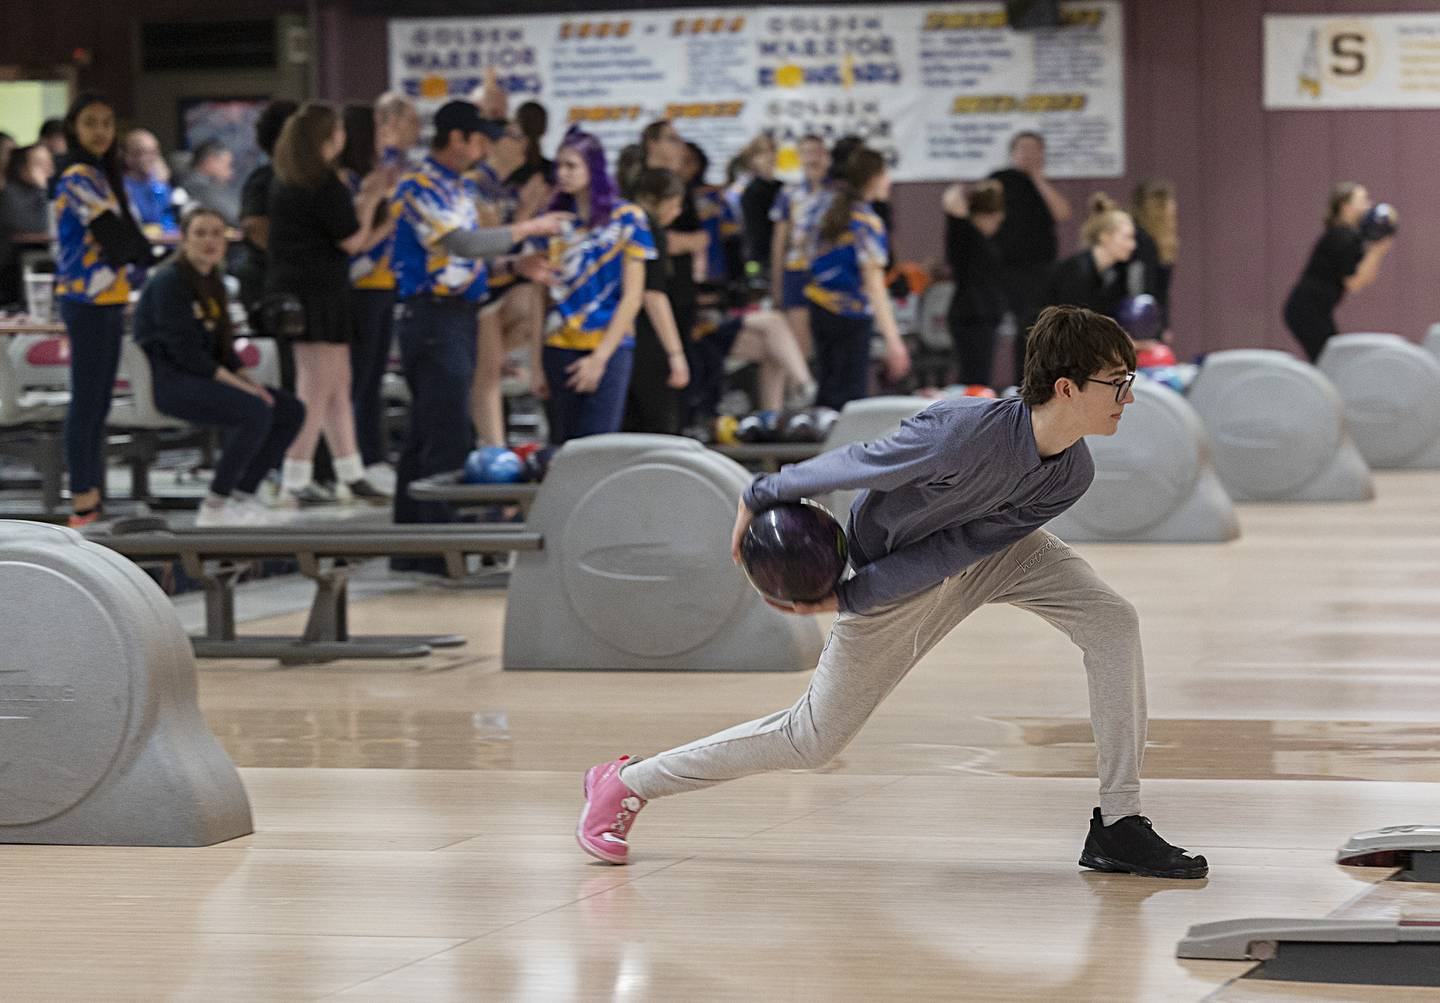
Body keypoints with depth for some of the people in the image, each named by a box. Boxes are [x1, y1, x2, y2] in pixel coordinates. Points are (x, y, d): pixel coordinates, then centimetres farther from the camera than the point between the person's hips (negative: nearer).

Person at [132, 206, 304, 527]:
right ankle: (213, 508, -22)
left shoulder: (213, 282, 17)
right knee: (256, 411, -30)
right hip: (166, 380, -9)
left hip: (204, 377, 9)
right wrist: (234, 383, -21)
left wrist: (245, 379, -1)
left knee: (291, 411, -3)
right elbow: (182, 349, -19)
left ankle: (242, 495, 0)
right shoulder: (169, 281, -12)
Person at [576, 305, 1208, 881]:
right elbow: (857, 464, -26)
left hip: (988, 549, 5)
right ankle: (627, 784, 19)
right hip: (899, 584, -5)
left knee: (1113, 623, -16)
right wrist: (759, 501, -12)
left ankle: (1117, 826, -10)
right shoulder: (963, 435, -41)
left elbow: (961, 547, -18)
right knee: (812, 739, 1)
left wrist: (849, 600, -22)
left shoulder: (1071, 476, -21)